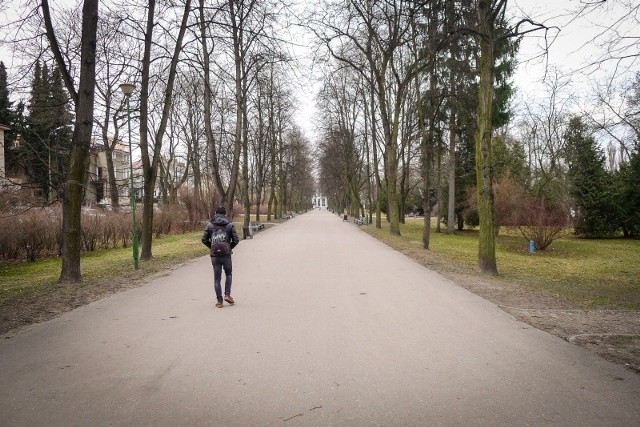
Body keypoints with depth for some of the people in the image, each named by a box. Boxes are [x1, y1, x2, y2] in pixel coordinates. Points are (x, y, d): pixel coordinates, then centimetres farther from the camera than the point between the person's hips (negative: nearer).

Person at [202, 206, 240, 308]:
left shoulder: (210, 225, 5)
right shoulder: (230, 225, 2)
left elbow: (204, 239, 0)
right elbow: (236, 240, -3)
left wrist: (211, 247, 15)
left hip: (215, 256, 1)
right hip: (226, 255, -1)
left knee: (217, 278, 8)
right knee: (228, 274, 21)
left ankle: (219, 301, 9)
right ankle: (227, 295, 9)